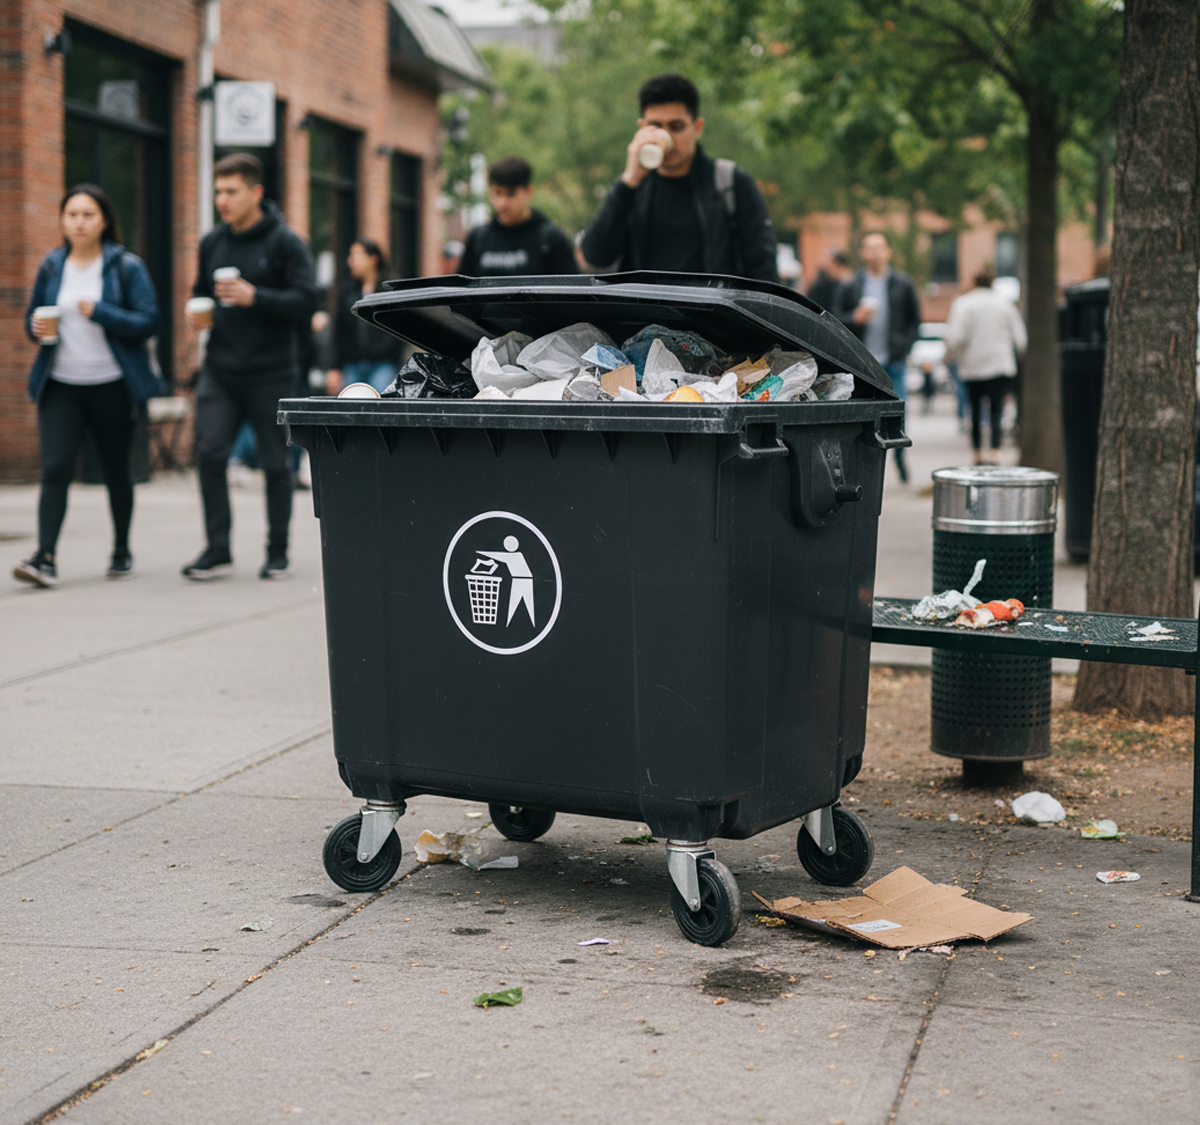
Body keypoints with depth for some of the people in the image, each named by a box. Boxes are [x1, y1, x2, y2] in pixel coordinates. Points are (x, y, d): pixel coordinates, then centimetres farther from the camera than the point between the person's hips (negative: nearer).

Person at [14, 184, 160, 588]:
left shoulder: (126, 267, -1)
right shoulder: (51, 266, 8)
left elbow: (148, 322, -8)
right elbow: (32, 317, 16)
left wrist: (99, 313, -20)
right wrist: (40, 329, -8)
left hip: (112, 386, -2)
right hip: (60, 385, 2)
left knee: (116, 471, 9)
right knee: (55, 467, -12)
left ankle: (122, 551, 25)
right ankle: (45, 558, -17)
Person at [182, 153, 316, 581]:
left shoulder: (284, 242, -5)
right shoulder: (212, 242, 11)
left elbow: (304, 302, -12)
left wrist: (254, 297, -22)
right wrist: (196, 310, 2)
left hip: (270, 373, -4)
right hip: (220, 370, 4)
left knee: (275, 462, 5)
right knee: (209, 452, -9)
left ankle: (278, 551, 18)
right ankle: (217, 550, -2)